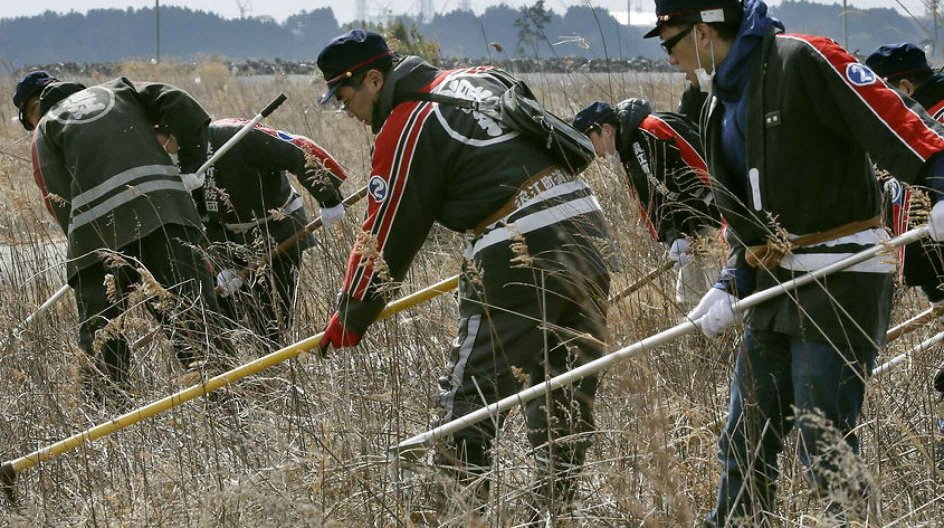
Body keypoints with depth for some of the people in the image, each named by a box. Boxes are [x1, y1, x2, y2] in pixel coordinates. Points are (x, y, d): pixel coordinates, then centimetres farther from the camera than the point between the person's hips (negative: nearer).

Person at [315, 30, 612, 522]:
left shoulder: (405, 130, -3)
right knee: (566, 396, 13)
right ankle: (553, 509, 18)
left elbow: (385, 236, 1)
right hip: (587, 224, 8)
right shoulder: (481, 79, 19)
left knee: (469, 394, 0)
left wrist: (350, 320, 12)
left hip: (519, 254, -8)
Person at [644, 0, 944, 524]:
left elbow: (894, 120, -20)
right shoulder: (718, 109, 16)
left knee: (824, 449, -8)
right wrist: (731, 286, 6)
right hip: (775, 288, 9)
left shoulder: (802, 59, -13)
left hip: (840, 283, -9)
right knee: (745, 443, 15)